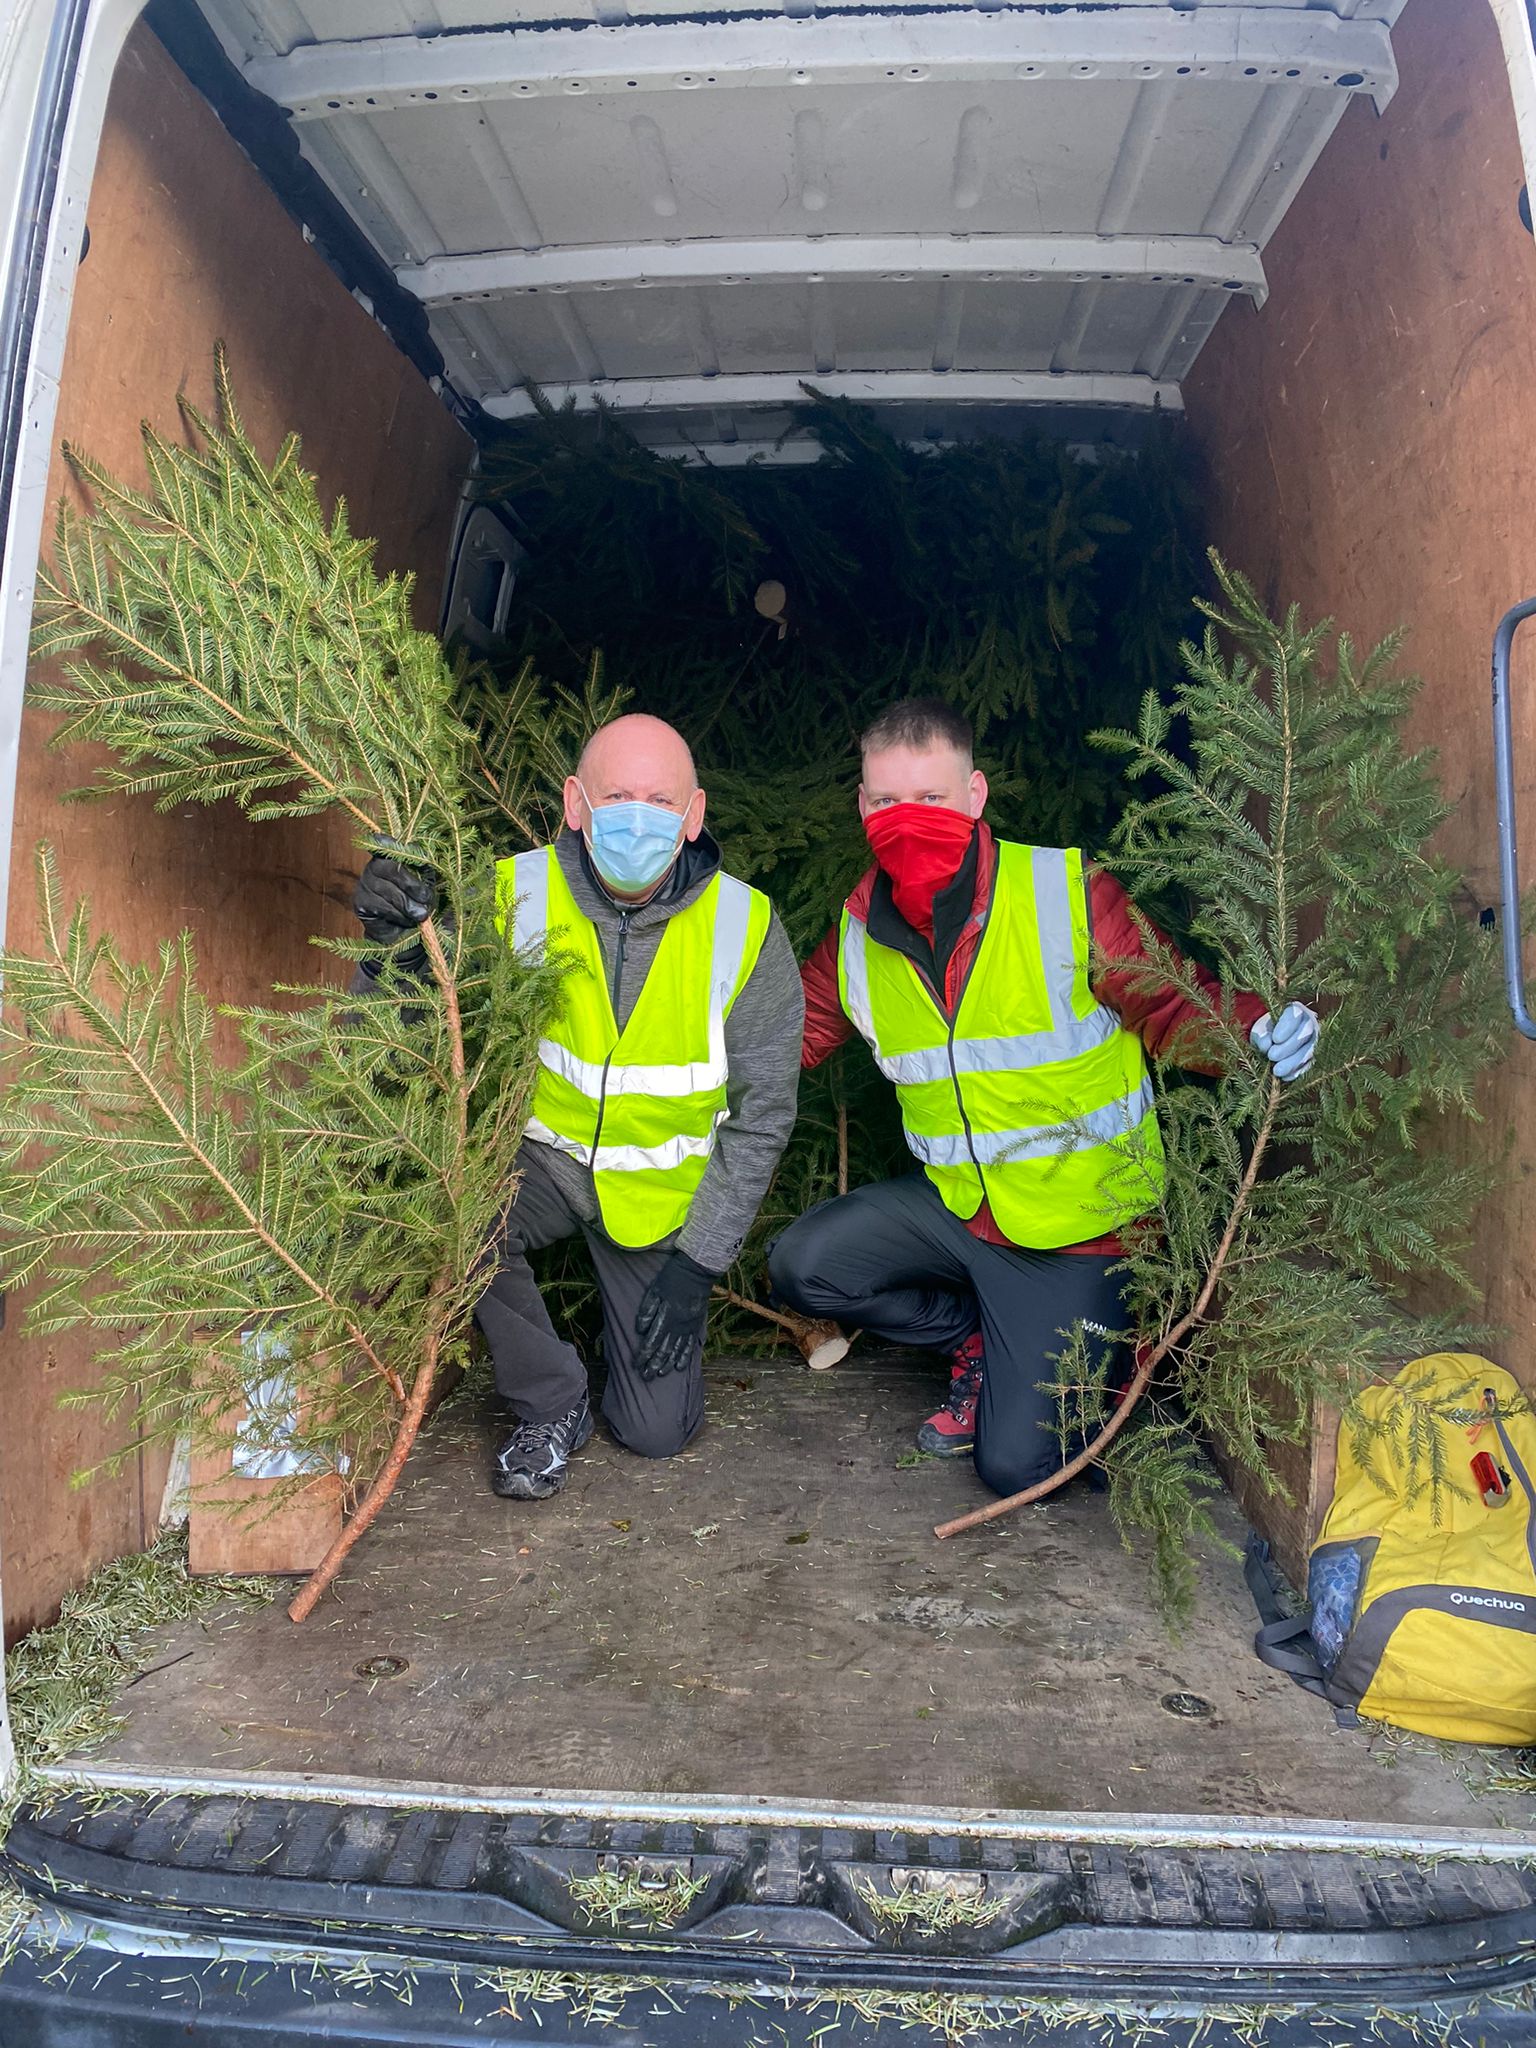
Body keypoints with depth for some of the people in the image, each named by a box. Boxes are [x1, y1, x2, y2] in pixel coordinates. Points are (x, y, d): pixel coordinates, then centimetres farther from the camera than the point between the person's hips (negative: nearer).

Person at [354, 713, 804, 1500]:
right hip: (542, 1156, 0)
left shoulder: (745, 930, -14)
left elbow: (762, 1111, -7)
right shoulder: (515, 897, -15)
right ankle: (551, 1405, -4)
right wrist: (394, 939, -37)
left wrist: (700, 1259, -10)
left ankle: (631, 1311, 35)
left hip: (668, 1189, 0)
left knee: (657, 1430, -2)